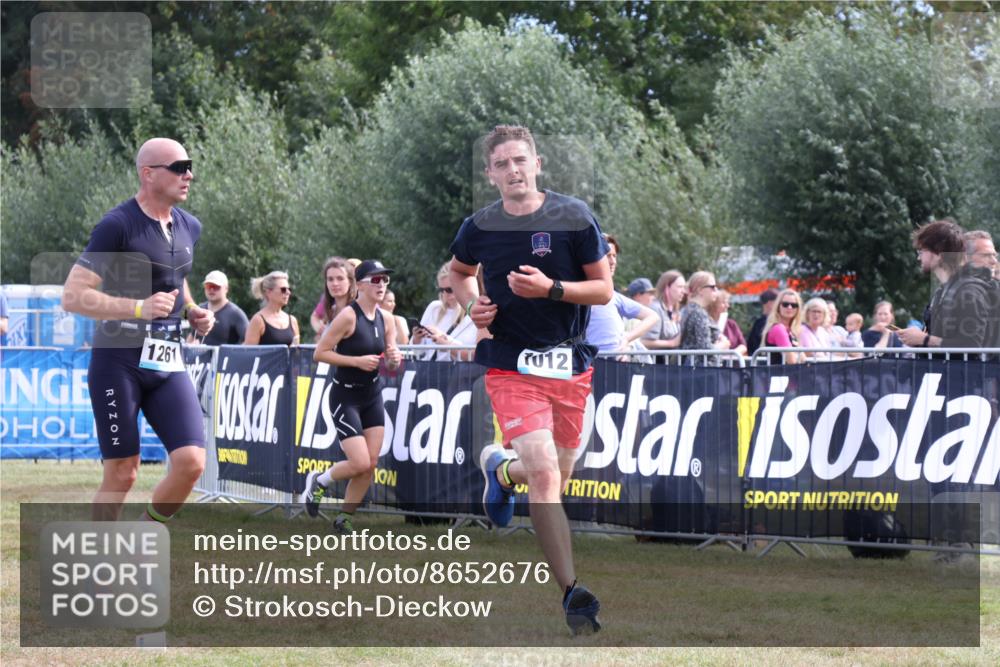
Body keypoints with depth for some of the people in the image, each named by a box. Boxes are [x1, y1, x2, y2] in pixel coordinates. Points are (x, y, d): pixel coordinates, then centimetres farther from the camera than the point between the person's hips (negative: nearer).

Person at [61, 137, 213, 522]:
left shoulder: (189, 227, 12)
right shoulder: (117, 226, -11)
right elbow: (72, 296, -16)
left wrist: (192, 312, 11)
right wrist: (138, 308, -27)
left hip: (168, 365, 6)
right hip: (118, 363, -6)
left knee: (191, 463, -9)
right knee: (122, 475, -3)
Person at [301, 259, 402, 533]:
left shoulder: (386, 320, 4)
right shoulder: (348, 316, -17)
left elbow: (390, 366, 12)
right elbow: (320, 353, -17)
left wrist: (394, 359, -11)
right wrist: (357, 361, -23)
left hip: (372, 396, 7)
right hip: (345, 396, -7)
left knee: (371, 464, 2)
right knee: (360, 463, -13)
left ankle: (344, 518, 17)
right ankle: (319, 481, 16)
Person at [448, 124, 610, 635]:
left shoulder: (575, 218, -4)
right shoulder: (480, 227, 0)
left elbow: (604, 289, -2)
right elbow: (458, 271, 22)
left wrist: (551, 288, -17)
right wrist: (472, 305, 2)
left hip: (570, 363, 2)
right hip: (511, 367, -2)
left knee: (555, 479, 13)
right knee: (543, 473, -19)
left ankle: (499, 469, 48)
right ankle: (572, 593, -17)